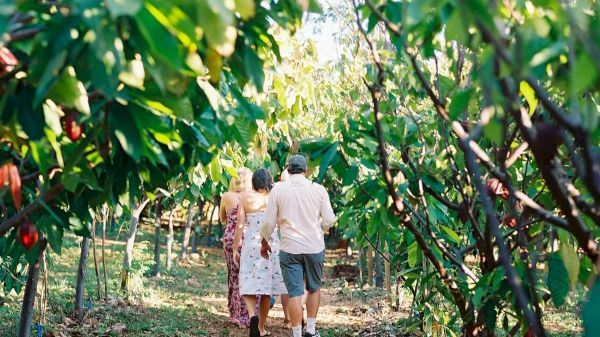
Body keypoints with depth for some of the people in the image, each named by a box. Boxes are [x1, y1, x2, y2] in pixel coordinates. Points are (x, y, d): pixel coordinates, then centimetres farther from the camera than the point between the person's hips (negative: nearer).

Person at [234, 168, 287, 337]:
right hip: (272, 243, 1)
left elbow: (240, 225, -1)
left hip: (251, 243, -1)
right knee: (267, 285, 10)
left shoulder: (245, 197, 1)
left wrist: (235, 248, 4)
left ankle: (253, 316, -22)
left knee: (249, 285, 4)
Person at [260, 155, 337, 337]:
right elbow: (329, 219, -2)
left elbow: (268, 221, -1)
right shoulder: (319, 189, -2)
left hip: (289, 249, -1)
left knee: (294, 293, 3)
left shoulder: (278, 189, -3)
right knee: (314, 288, 19)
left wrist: (264, 242, 15)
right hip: (315, 247, 1)